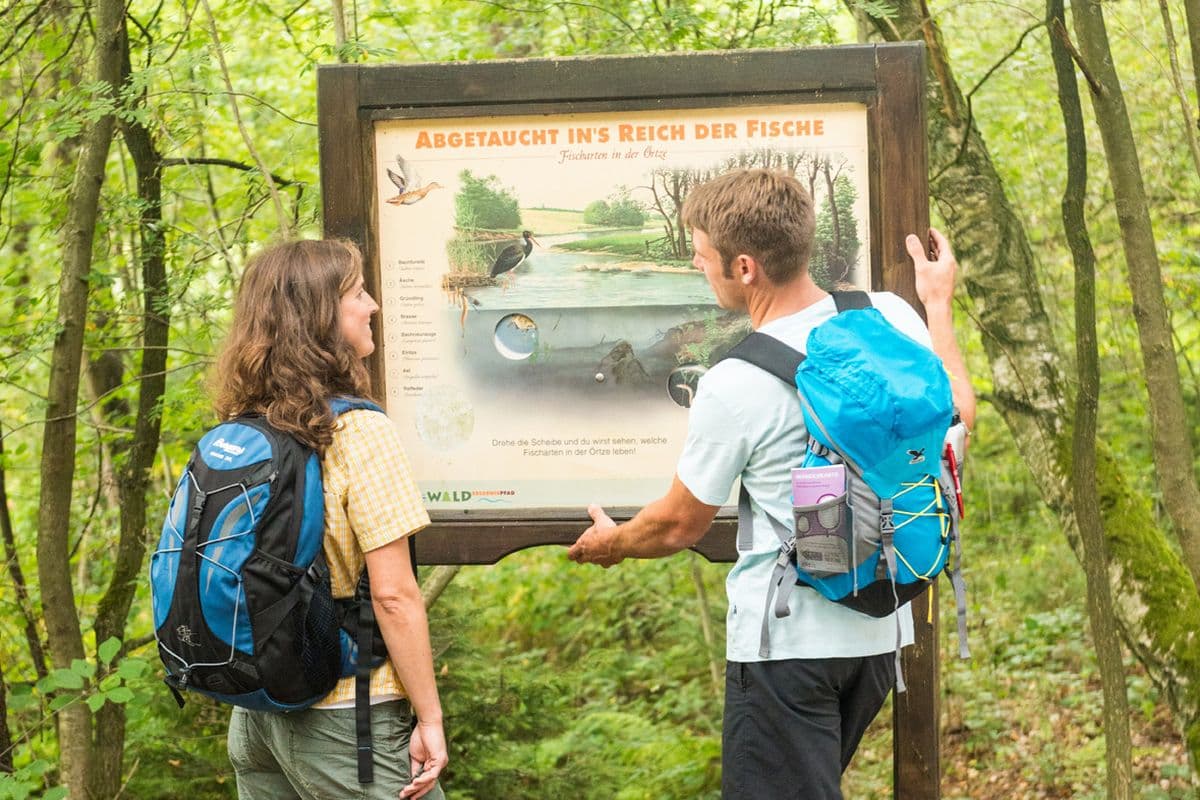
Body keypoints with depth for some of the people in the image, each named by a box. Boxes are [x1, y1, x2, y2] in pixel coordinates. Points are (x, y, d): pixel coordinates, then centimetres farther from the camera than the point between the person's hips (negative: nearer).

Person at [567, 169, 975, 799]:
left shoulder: (733, 387, -19)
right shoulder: (890, 318, -5)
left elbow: (679, 526, -4)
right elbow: (958, 413, 15)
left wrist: (611, 543, 19)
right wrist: (938, 305, 29)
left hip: (785, 640, -7)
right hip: (880, 630, 7)